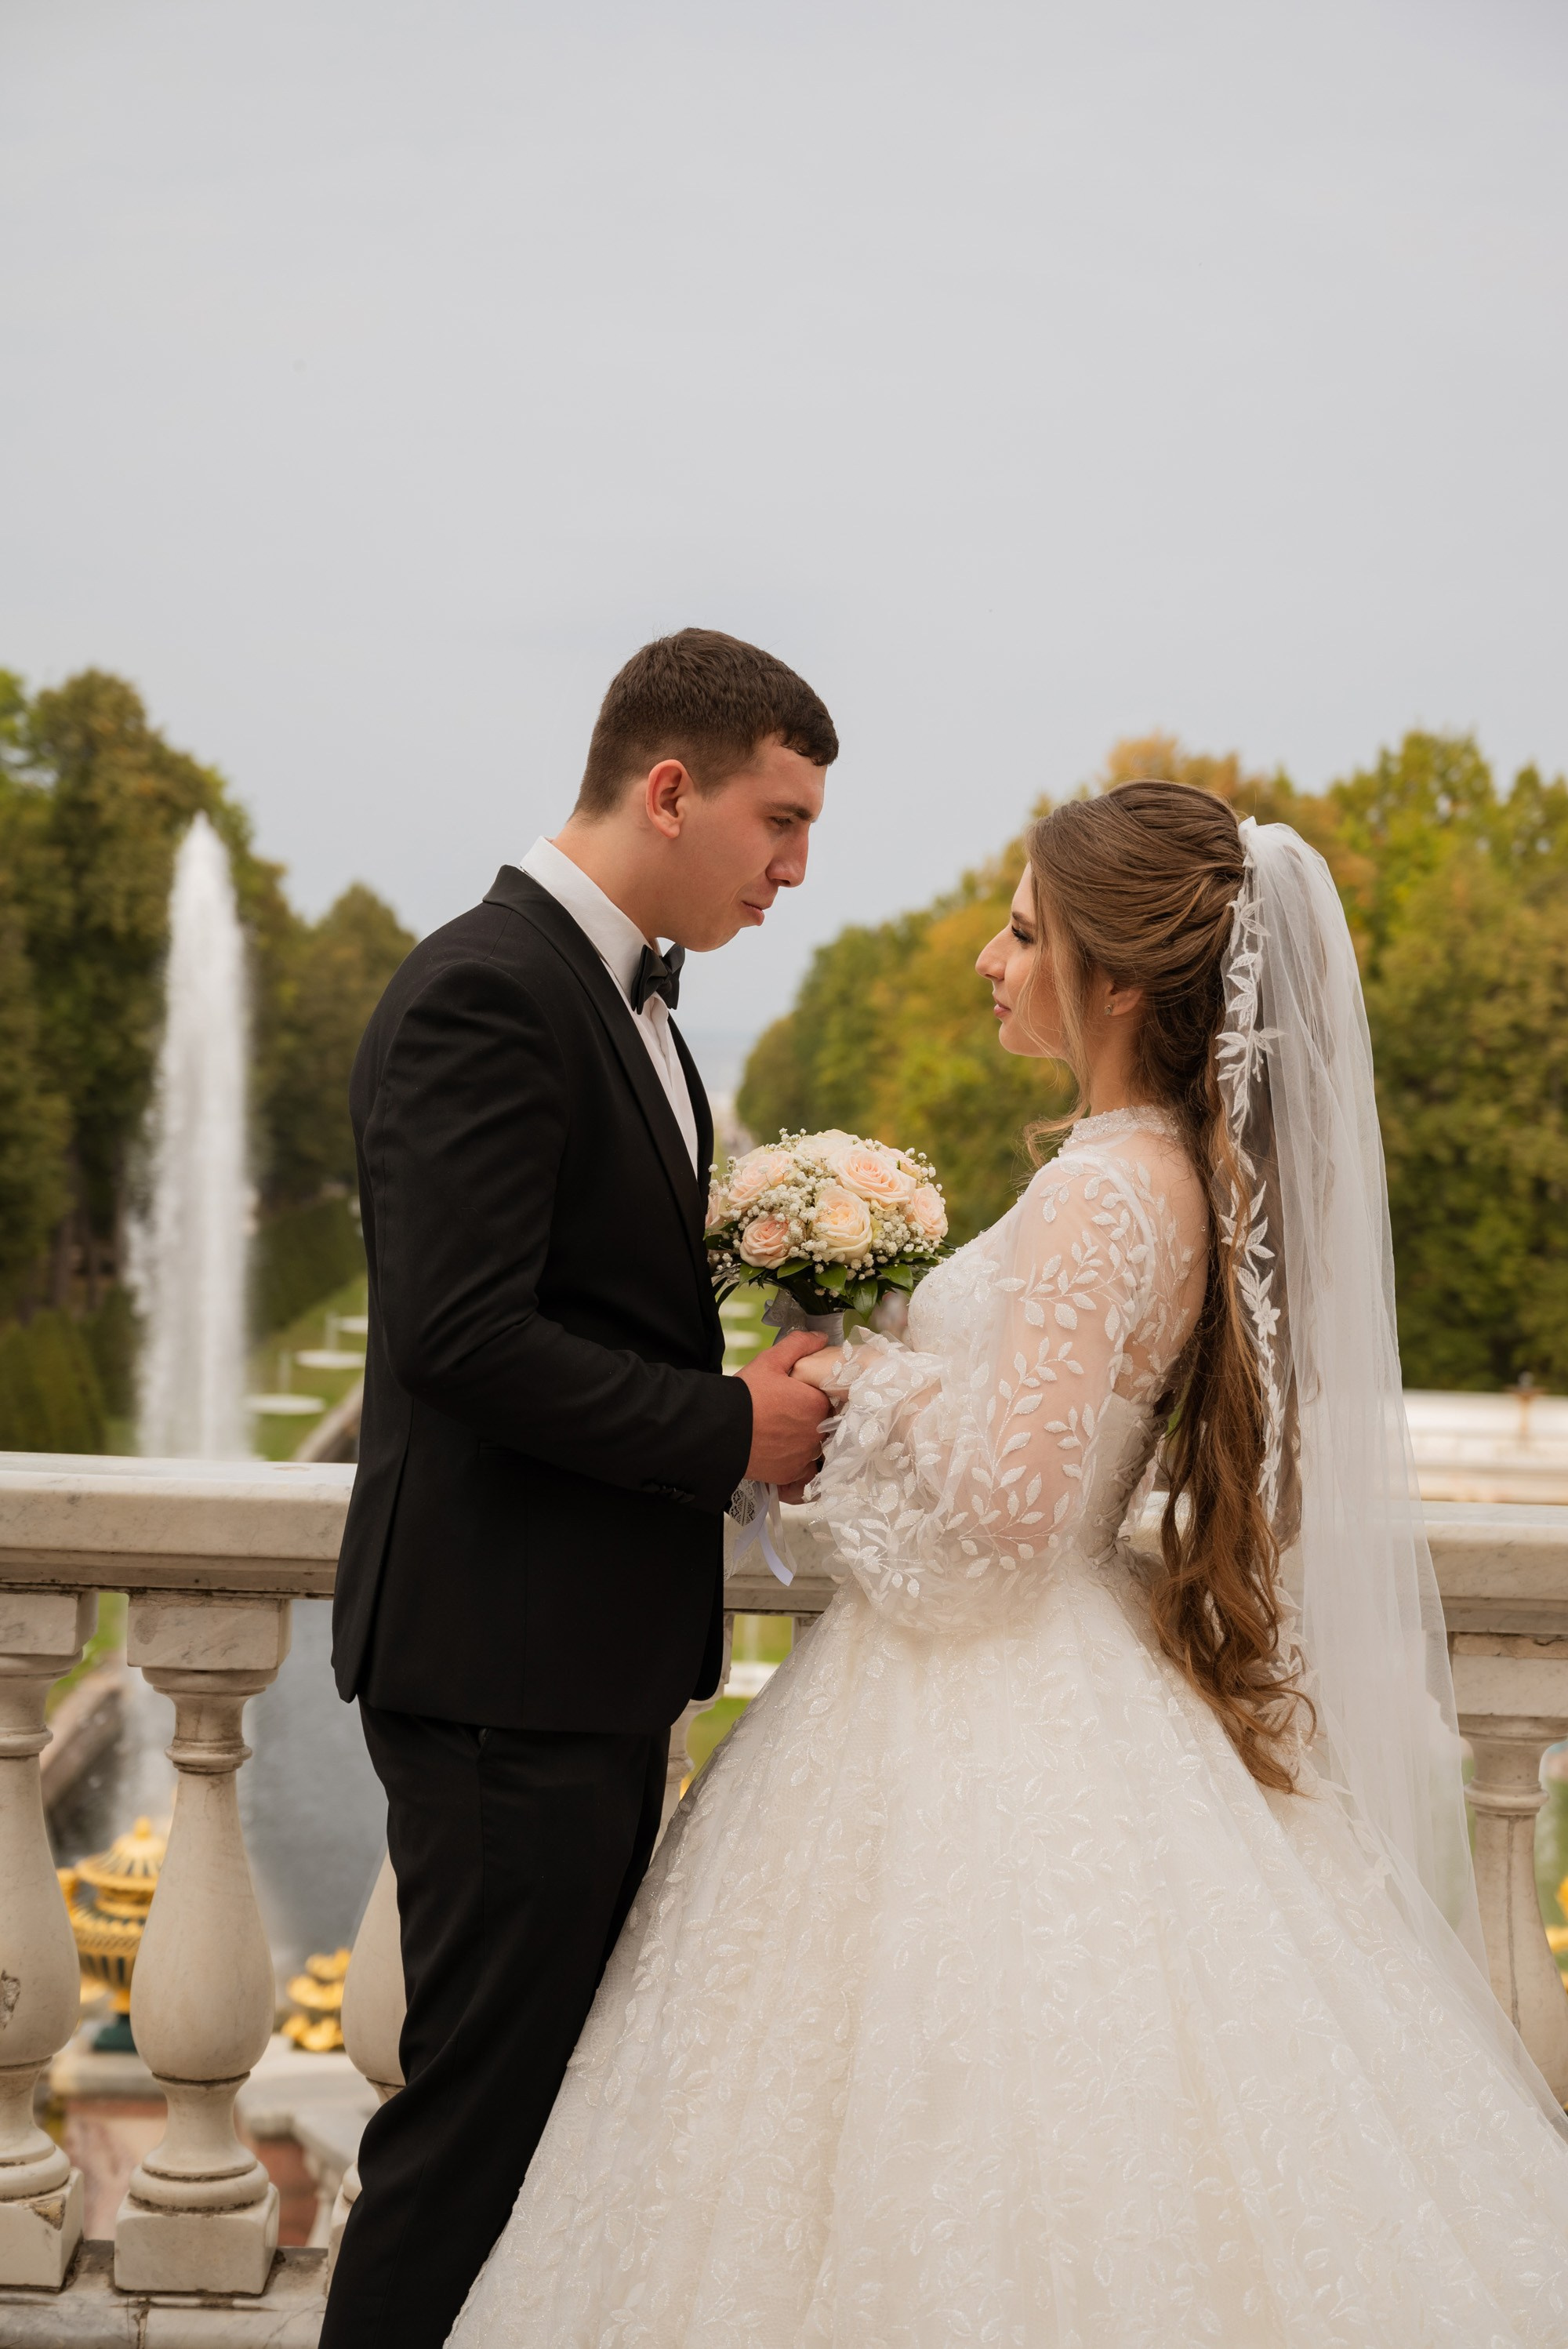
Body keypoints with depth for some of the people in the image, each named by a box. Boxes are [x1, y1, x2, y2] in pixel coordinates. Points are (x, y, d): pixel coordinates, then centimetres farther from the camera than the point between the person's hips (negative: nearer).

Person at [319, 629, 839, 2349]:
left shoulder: (622, 997, 15)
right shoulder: (487, 993, -16)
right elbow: (461, 1336, -24)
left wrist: (756, 1382, 4)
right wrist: (729, 1430, -16)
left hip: (600, 1650, 10)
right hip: (507, 1665, -10)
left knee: (571, 2096, 18)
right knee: (485, 2110, 0)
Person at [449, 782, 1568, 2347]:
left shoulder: (1102, 1190, -21)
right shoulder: (1198, 1173, 7)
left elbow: (1009, 1500, -25)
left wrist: (867, 1382, -10)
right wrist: (898, 1367, 12)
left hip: (998, 1733, -9)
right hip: (1078, 1675, 9)